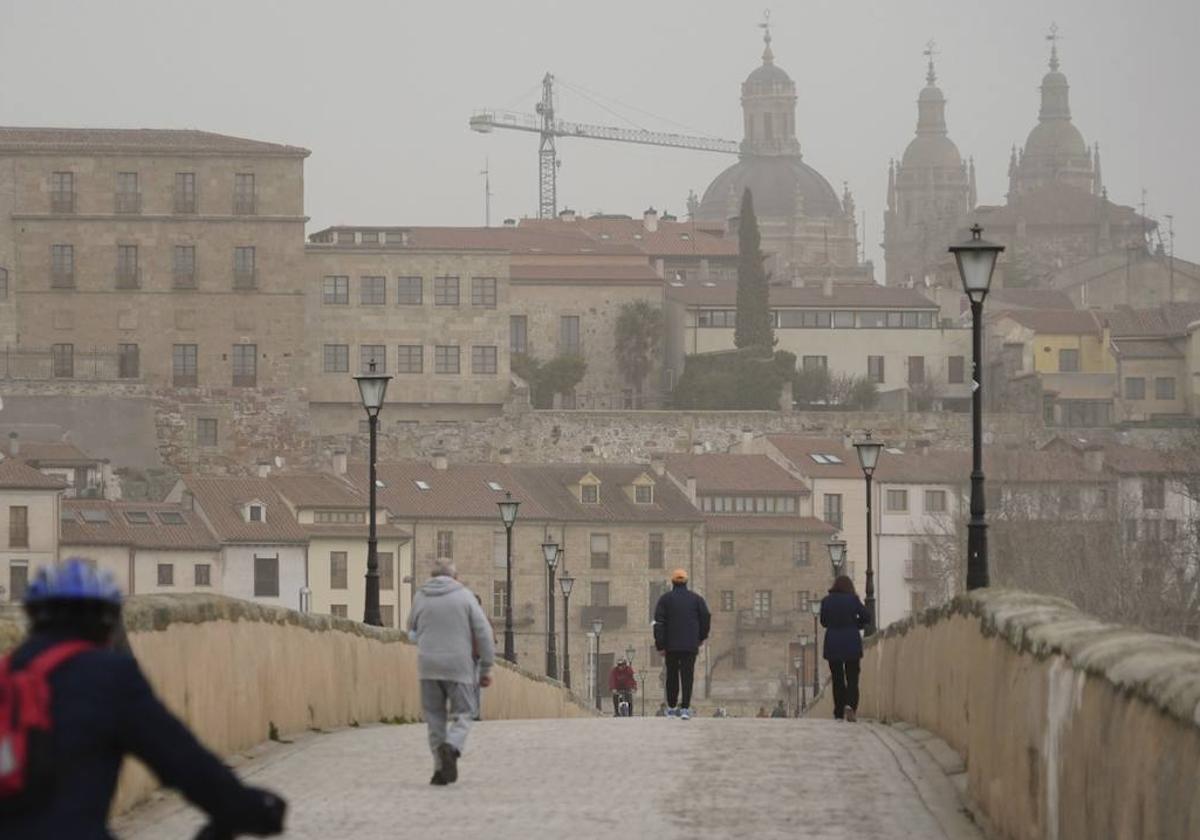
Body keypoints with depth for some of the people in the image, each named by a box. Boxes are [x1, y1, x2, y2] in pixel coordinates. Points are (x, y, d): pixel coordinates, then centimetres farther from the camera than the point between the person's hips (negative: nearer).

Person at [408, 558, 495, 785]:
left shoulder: (420, 597, 6)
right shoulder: (464, 596, 0)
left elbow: (412, 631, 19)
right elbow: (483, 632, -3)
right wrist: (486, 668, 1)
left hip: (428, 666, 2)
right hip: (459, 667, -2)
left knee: (435, 717, 10)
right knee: (463, 714, 5)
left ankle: (440, 767, 6)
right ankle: (452, 747, -23)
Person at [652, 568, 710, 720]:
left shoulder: (665, 598, 1)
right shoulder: (696, 599, 4)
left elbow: (659, 622, -5)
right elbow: (706, 617, 3)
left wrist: (660, 644, -3)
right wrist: (702, 637, 18)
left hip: (671, 645, 0)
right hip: (691, 644, 0)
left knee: (672, 675, 12)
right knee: (687, 676, -2)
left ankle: (671, 708, 16)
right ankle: (685, 708, -12)